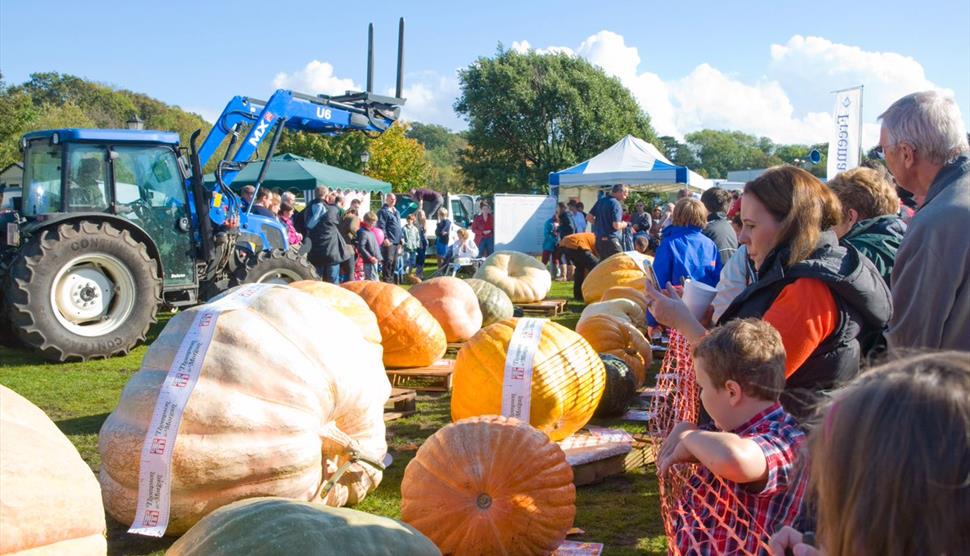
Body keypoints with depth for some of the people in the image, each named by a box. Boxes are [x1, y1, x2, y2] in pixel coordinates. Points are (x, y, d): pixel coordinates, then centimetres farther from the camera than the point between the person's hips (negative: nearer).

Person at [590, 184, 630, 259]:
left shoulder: (601, 200, 11)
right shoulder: (616, 204, -13)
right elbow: (616, 225, -19)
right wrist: (624, 224, 1)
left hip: (598, 238, 8)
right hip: (611, 239, -8)